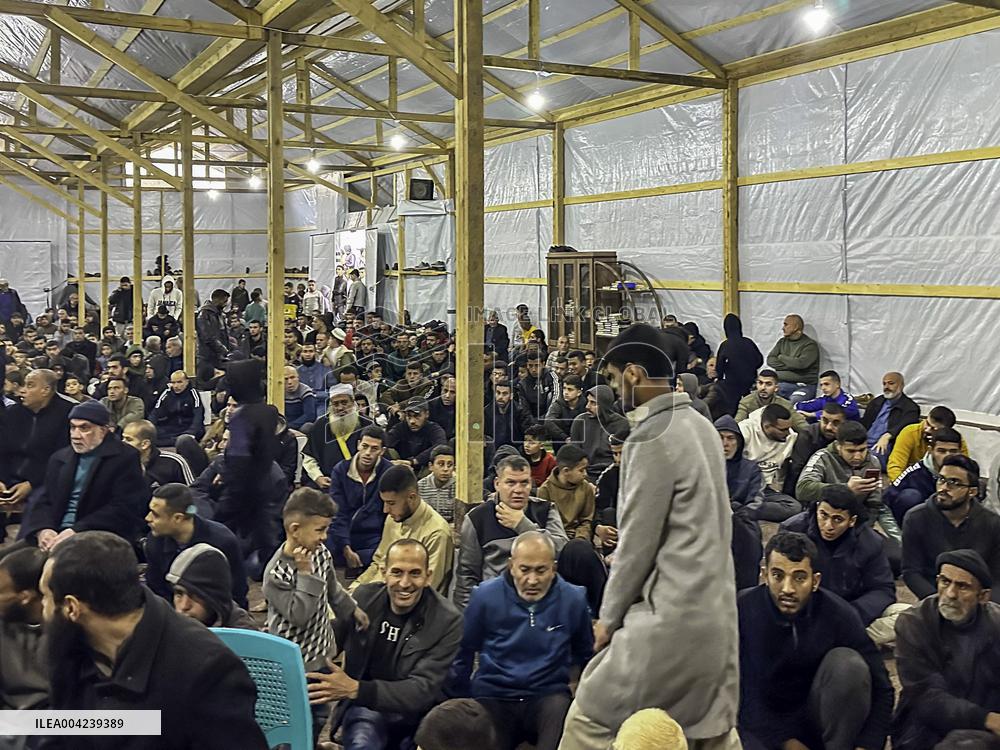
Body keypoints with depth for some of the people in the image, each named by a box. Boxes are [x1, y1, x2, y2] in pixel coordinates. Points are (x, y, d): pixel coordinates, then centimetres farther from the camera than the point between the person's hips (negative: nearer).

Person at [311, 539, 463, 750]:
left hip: (417, 712, 1)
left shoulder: (448, 621, -13)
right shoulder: (363, 597, -3)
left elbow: (423, 690, -20)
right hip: (367, 706, -1)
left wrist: (356, 689, -30)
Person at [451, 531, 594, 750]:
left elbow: (586, 656, 16)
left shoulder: (574, 599, -1)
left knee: (562, 709, -33)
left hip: (548, 697, 1)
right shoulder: (485, 595, -4)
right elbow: (463, 652, 9)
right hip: (493, 697, -1)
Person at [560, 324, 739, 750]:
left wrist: (609, 615, -2)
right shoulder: (700, 425, 10)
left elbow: (638, 542, -14)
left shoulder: (651, 438, -16)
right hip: (716, 608, 9)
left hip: (672, 617, -9)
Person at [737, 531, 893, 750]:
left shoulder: (837, 613, -16)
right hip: (765, 723, -2)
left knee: (848, 662, -27)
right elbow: (744, 694, -16)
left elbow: (881, 689, -12)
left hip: (820, 718, 2)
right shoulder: (741, 610, -20)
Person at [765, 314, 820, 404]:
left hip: (803, 386, -5)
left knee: (794, 402, -35)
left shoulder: (810, 345, -1)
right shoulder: (782, 342, 17)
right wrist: (789, 365, -7)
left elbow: (801, 363, -16)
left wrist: (781, 357, -1)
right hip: (781, 383, 5)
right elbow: (770, 360, 8)